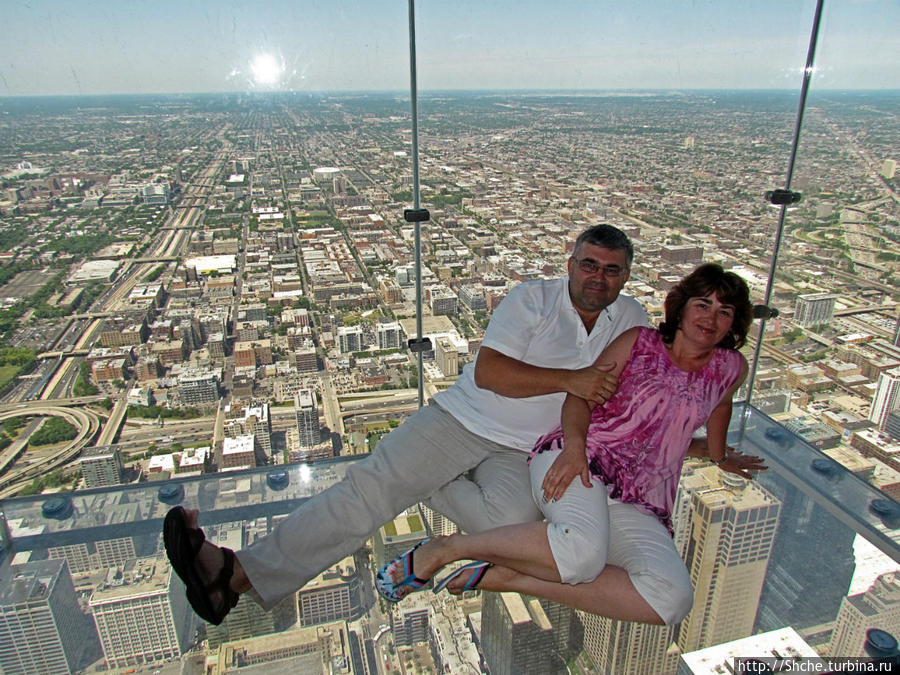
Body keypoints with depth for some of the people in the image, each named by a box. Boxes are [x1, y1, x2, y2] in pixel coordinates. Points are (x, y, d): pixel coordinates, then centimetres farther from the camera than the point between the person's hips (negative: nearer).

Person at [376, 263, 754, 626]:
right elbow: (580, 395, 2)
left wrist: (720, 459, 50)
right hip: (580, 460, -4)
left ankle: (505, 577, -21)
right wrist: (575, 443, -18)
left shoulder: (730, 368, 17)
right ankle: (446, 548, -18)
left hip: (638, 506, 4)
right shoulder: (639, 342, 10)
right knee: (584, 549, -38)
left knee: (673, 601, -27)